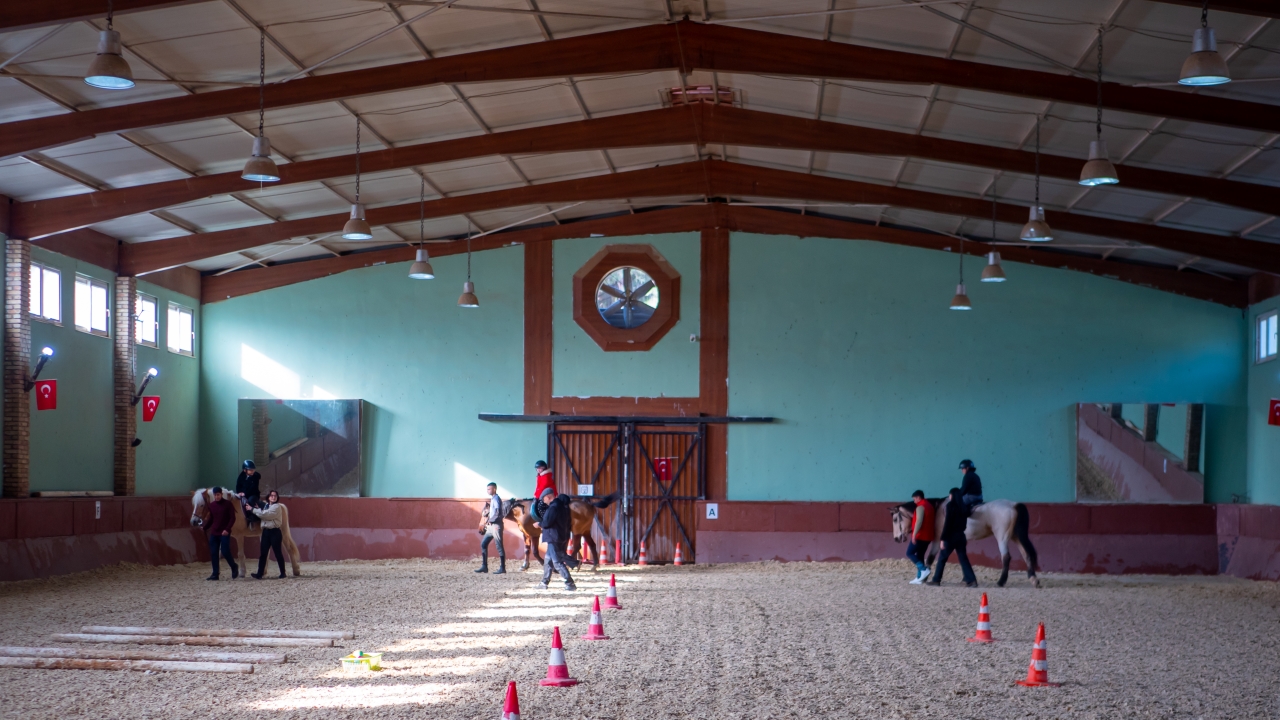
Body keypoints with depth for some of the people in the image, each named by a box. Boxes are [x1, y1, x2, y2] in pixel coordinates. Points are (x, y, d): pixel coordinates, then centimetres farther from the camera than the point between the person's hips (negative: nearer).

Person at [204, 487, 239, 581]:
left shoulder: (228, 504, -6)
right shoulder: (211, 505, 8)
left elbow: (232, 518, -9)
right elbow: (211, 519, 16)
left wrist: (227, 529, -19)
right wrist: (204, 528, 3)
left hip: (224, 533, -5)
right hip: (214, 533, 5)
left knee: (225, 552, -9)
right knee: (213, 554, 3)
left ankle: (234, 567, 16)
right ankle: (215, 574, 8)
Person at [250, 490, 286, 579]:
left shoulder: (276, 507, -9)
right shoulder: (266, 506, 16)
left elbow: (265, 514, -19)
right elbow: (262, 516, 12)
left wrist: (253, 510, -14)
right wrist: (258, 509, -5)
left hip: (275, 532, -7)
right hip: (266, 531, 7)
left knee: (278, 553, 1)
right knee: (263, 553, 0)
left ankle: (282, 573, 10)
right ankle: (259, 574, -3)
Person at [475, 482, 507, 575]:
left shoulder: (496, 499, -12)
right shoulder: (492, 499, 16)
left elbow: (496, 512, -24)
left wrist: (489, 520, -15)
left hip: (496, 525, -10)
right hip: (491, 526, 10)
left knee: (499, 546, -7)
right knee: (483, 544, 11)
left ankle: (502, 569, -5)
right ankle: (484, 567, 14)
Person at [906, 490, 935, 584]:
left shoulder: (920, 506, -13)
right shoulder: (929, 505, 16)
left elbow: (919, 521, -22)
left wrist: (914, 534, -24)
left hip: (920, 536, -9)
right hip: (927, 536, 9)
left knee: (910, 553, -2)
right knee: (920, 555, 12)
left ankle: (923, 569, -15)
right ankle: (919, 577, 8)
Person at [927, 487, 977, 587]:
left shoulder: (950, 506, -12)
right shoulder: (962, 507, 9)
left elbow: (947, 523, -15)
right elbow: (964, 523, 13)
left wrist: (943, 539, -14)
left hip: (951, 537, -6)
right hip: (960, 536, 6)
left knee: (942, 558, 6)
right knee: (963, 559, 5)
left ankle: (936, 580, 11)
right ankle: (971, 581, -4)